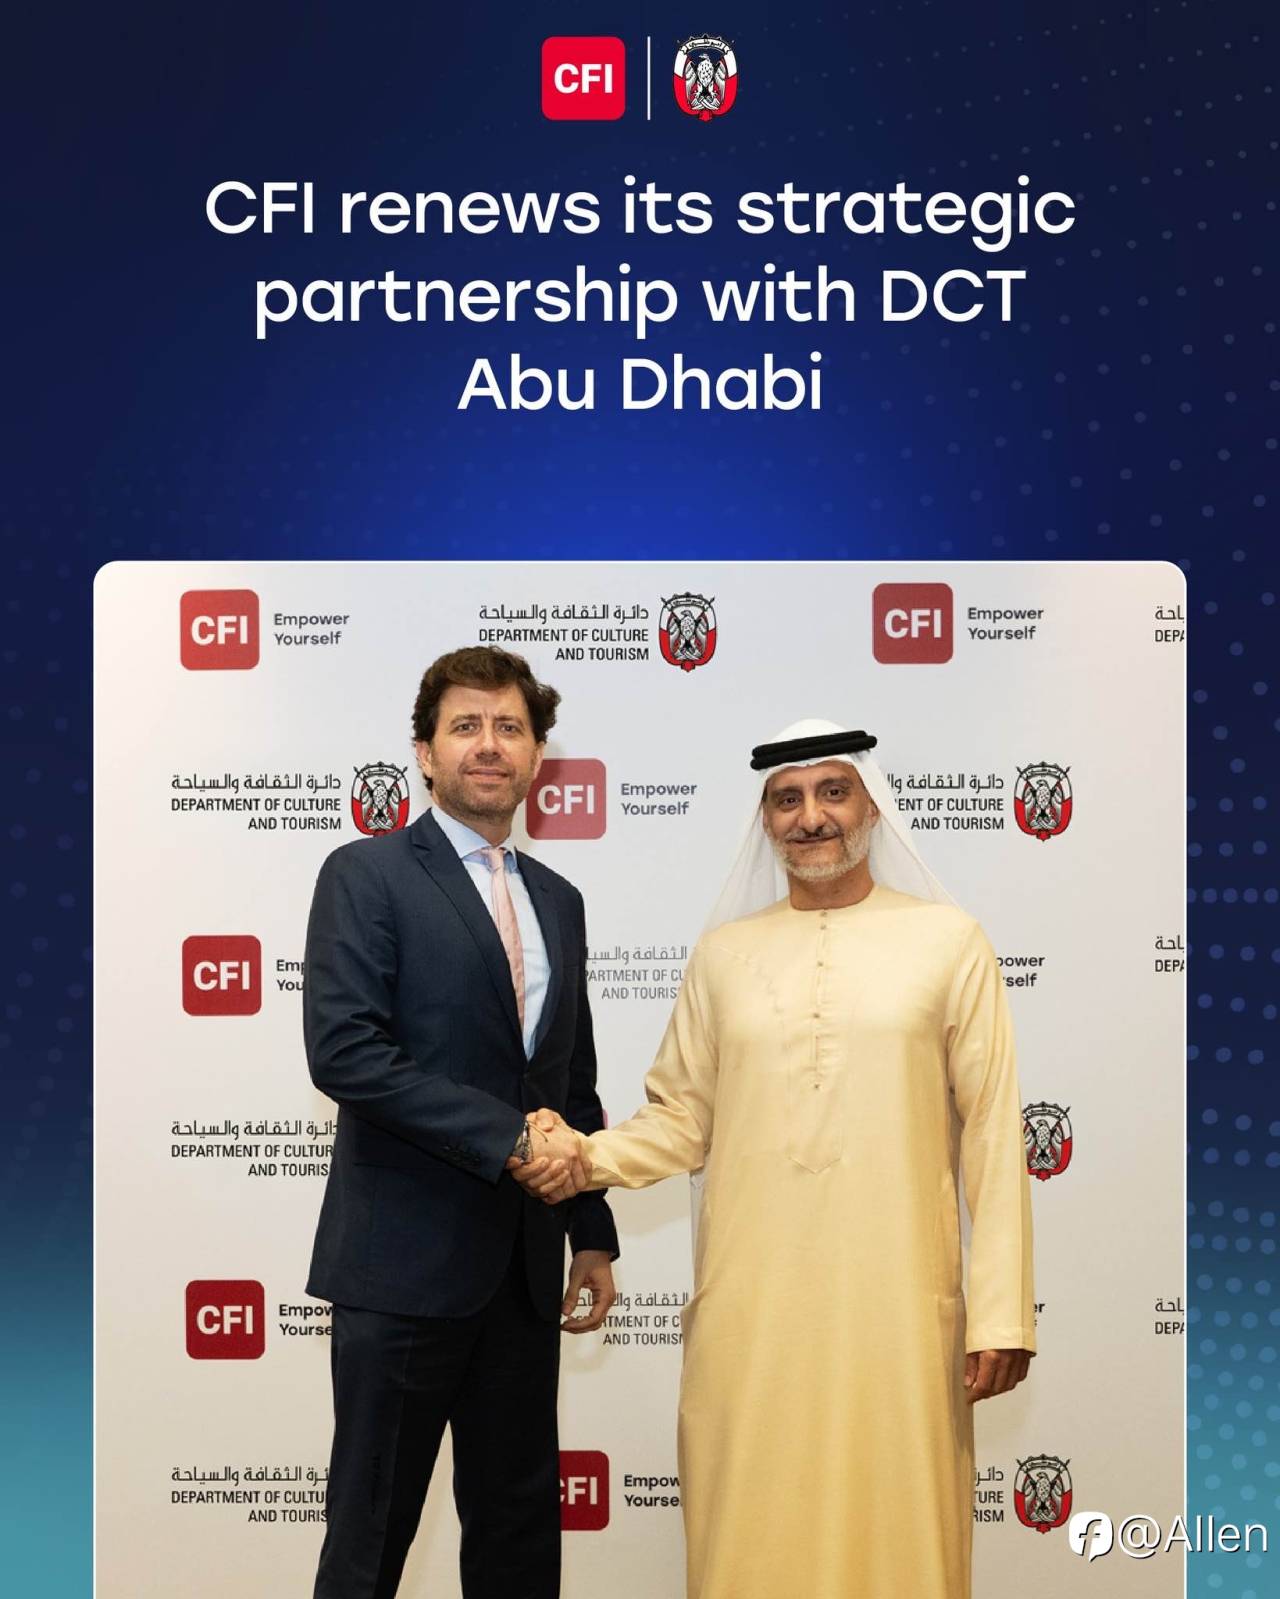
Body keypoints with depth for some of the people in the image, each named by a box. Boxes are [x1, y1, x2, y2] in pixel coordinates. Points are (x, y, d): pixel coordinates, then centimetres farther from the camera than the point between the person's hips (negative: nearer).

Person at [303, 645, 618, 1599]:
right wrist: (507, 1135, -18)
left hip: (524, 1269, 6)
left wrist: (594, 1236, 13)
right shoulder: (367, 875, -6)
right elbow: (344, 1053, -18)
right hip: (406, 1262, -6)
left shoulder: (557, 901, 13)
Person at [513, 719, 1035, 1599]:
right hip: (748, 1301, 2)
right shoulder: (725, 951, 9)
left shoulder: (947, 939, 1)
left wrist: (1001, 1311, -4)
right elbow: (682, 1121, 10)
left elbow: (993, 1133, -1)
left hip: (895, 1304, -2)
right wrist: (588, 1159, -8)